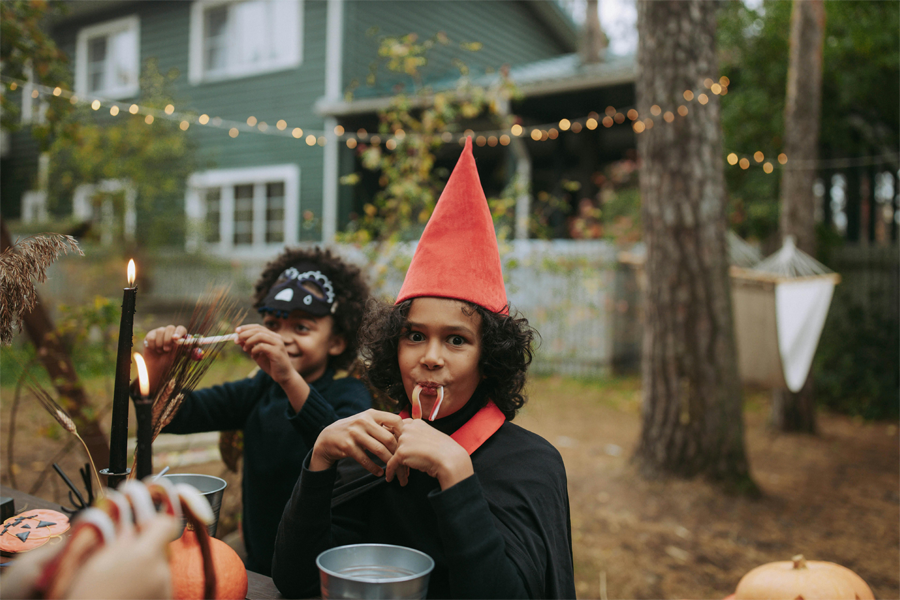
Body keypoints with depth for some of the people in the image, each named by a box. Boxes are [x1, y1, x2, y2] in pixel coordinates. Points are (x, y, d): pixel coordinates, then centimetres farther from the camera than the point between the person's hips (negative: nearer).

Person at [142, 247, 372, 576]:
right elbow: (176, 416, 2)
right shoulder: (260, 389, 9)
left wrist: (290, 379, -42)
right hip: (257, 568, 5)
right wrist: (156, 372, -17)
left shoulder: (350, 395, -9)